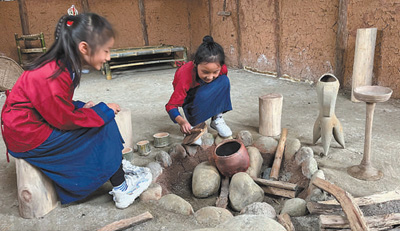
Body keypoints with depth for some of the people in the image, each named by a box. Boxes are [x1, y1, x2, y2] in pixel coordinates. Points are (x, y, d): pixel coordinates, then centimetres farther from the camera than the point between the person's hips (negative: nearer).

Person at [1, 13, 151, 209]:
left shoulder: (63, 66, -1)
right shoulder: (53, 77, -30)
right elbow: (66, 120, -22)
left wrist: (83, 106, -8)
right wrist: (103, 110, -13)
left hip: (42, 122, 9)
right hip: (27, 136, -9)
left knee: (103, 118, 3)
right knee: (103, 125, -13)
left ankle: (118, 167, 8)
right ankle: (121, 190, -4)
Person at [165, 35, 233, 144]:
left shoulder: (222, 69, -28)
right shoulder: (186, 76, -41)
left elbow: (222, 87, -1)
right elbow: (171, 105, -38)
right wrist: (182, 121, -53)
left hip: (209, 92, 4)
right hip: (189, 95, -4)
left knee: (224, 81, -26)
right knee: (202, 96, -38)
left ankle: (217, 118, -12)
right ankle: (192, 125, -13)